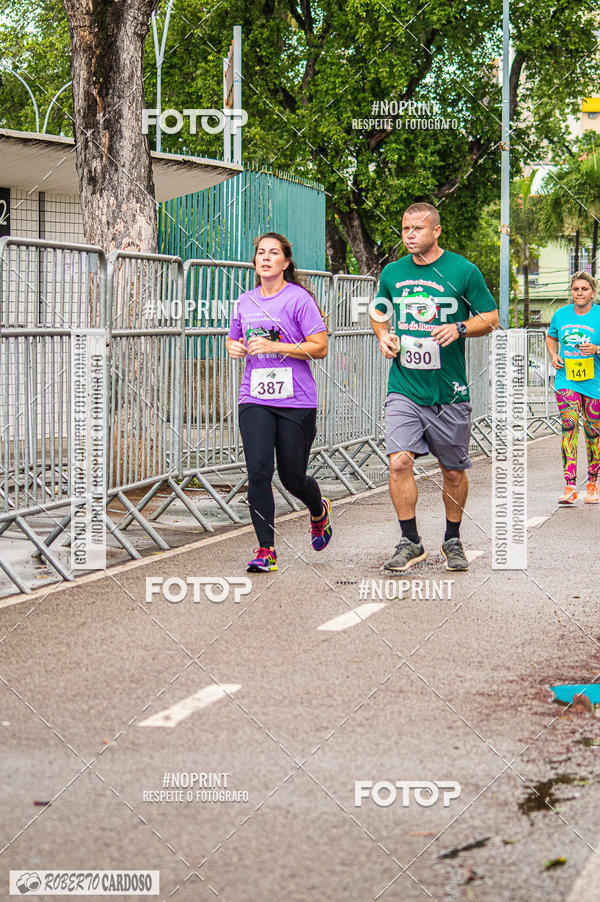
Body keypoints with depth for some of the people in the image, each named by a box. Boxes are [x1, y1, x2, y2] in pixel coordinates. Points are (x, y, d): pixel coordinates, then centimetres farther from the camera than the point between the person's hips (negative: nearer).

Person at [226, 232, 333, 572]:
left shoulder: (298, 298, -5)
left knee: (293, 477, 5)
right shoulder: (245, 302, 11)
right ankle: (266, 550, -4)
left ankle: (319, 511, 40)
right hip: (255, 400, 4)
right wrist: (234, 348, 3)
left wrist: (275, 346, -18)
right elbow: (234, 339, 27)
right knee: (258, 472, -10)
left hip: (296, 402, -4)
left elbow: (320, 347, -9)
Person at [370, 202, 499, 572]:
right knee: (399, 461, -15)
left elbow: (491, 318, 2)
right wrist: (383, 335, 2)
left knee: (454, 471, 9)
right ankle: (411, 542, -1)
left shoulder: (463, 271, -3)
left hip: (450, 392, -1)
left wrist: (460, 328, -17)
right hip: (404, 389, 2)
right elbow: (379, 313, 24)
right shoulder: (392, 272, 7)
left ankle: (453, 541, 29)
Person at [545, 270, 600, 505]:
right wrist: (554, 356, 7)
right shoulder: (561, 314, 7)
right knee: (569, 426, -14)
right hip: (566, 380, 1)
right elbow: (551, 338, 25)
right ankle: (570, 487, -18)